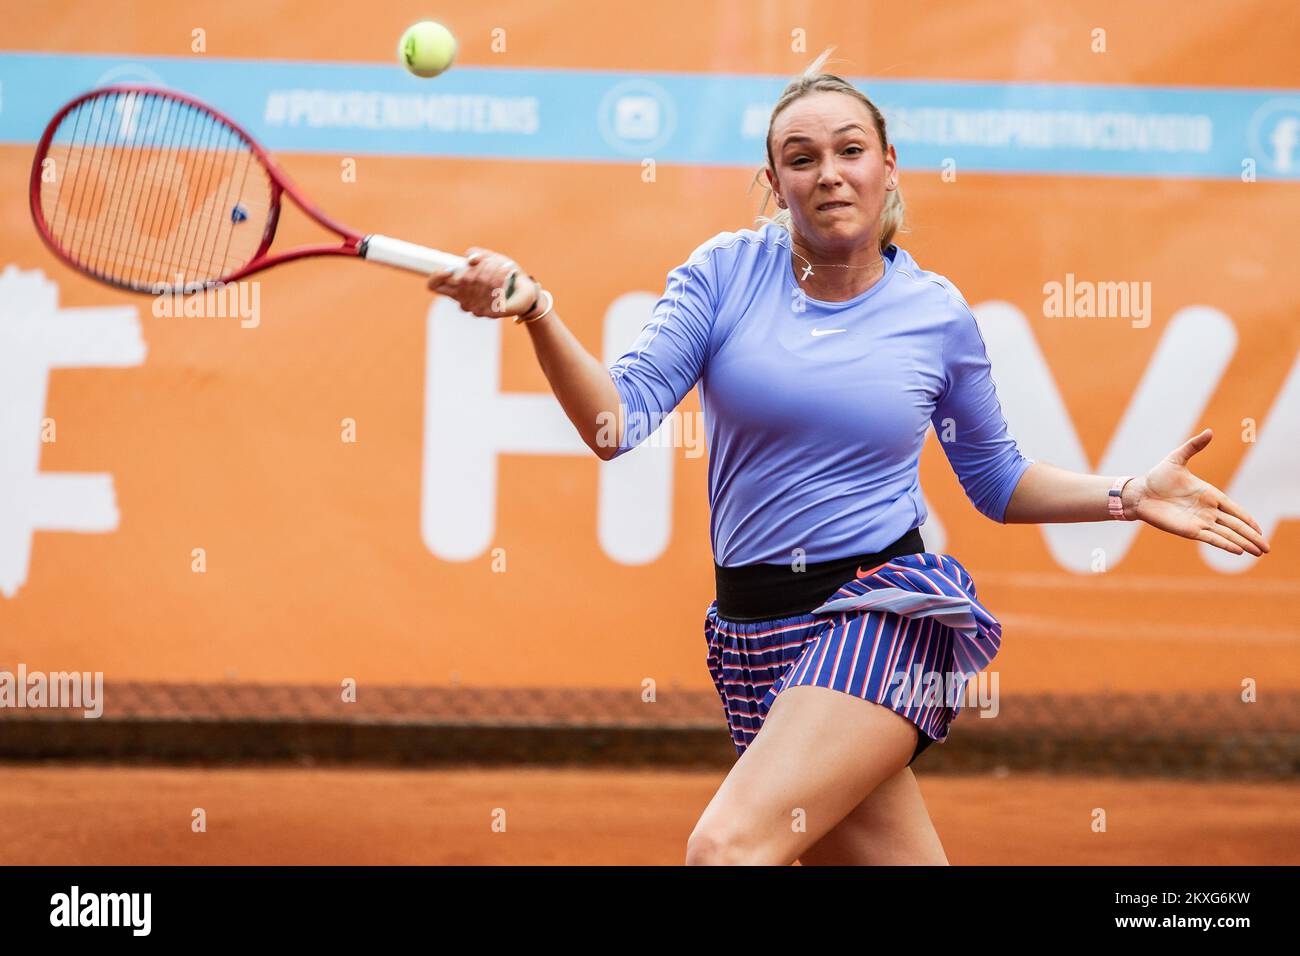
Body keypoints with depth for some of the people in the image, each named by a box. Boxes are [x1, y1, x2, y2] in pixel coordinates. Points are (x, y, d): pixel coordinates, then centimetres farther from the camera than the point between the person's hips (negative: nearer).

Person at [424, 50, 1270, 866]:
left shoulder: (938, 315, 2)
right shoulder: (725, 272, 1)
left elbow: (998, 480, 16)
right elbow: (618, 420, -7)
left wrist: (1130, 495, 2)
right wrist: (537, 312, -23)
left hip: (884, 613, -2)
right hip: (755, 635, 3)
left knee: (728, 844, -25)